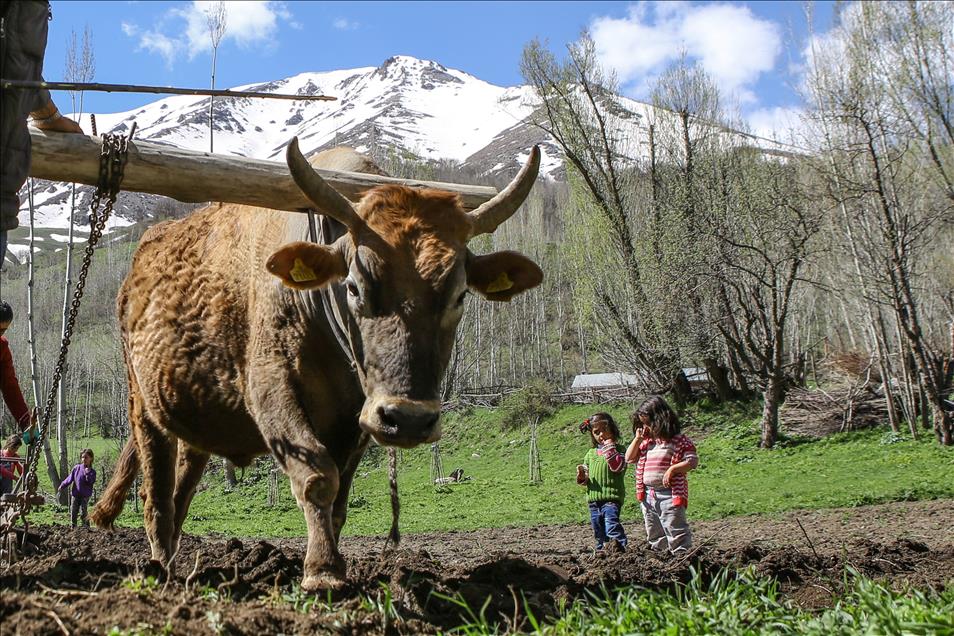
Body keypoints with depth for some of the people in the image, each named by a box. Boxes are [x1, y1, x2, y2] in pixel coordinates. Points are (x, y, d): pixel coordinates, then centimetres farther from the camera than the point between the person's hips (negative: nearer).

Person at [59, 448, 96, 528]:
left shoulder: (92, 471, -5)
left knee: (83, 512, -7)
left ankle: (86, 527, 0)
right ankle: (73, 527, 19)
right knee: (73, 512, 7)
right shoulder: (77, 468, 2)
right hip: (75, 494, 3)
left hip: (85, 495, -3)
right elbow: (69, 478, 11)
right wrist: (62, 486, 13)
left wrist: (87, 473, -27)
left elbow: (91, 481, -18)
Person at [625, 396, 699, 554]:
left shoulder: (678, 440, -8)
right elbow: (629, 458, 13)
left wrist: (672, 469, -21)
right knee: (654, 534, 16)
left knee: (676, 531, -6)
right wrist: (637, 439, 1)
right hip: (648, 495, 7)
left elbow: (693, 460, -11)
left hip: (670, 494, -7)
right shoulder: (646, 441, 11)